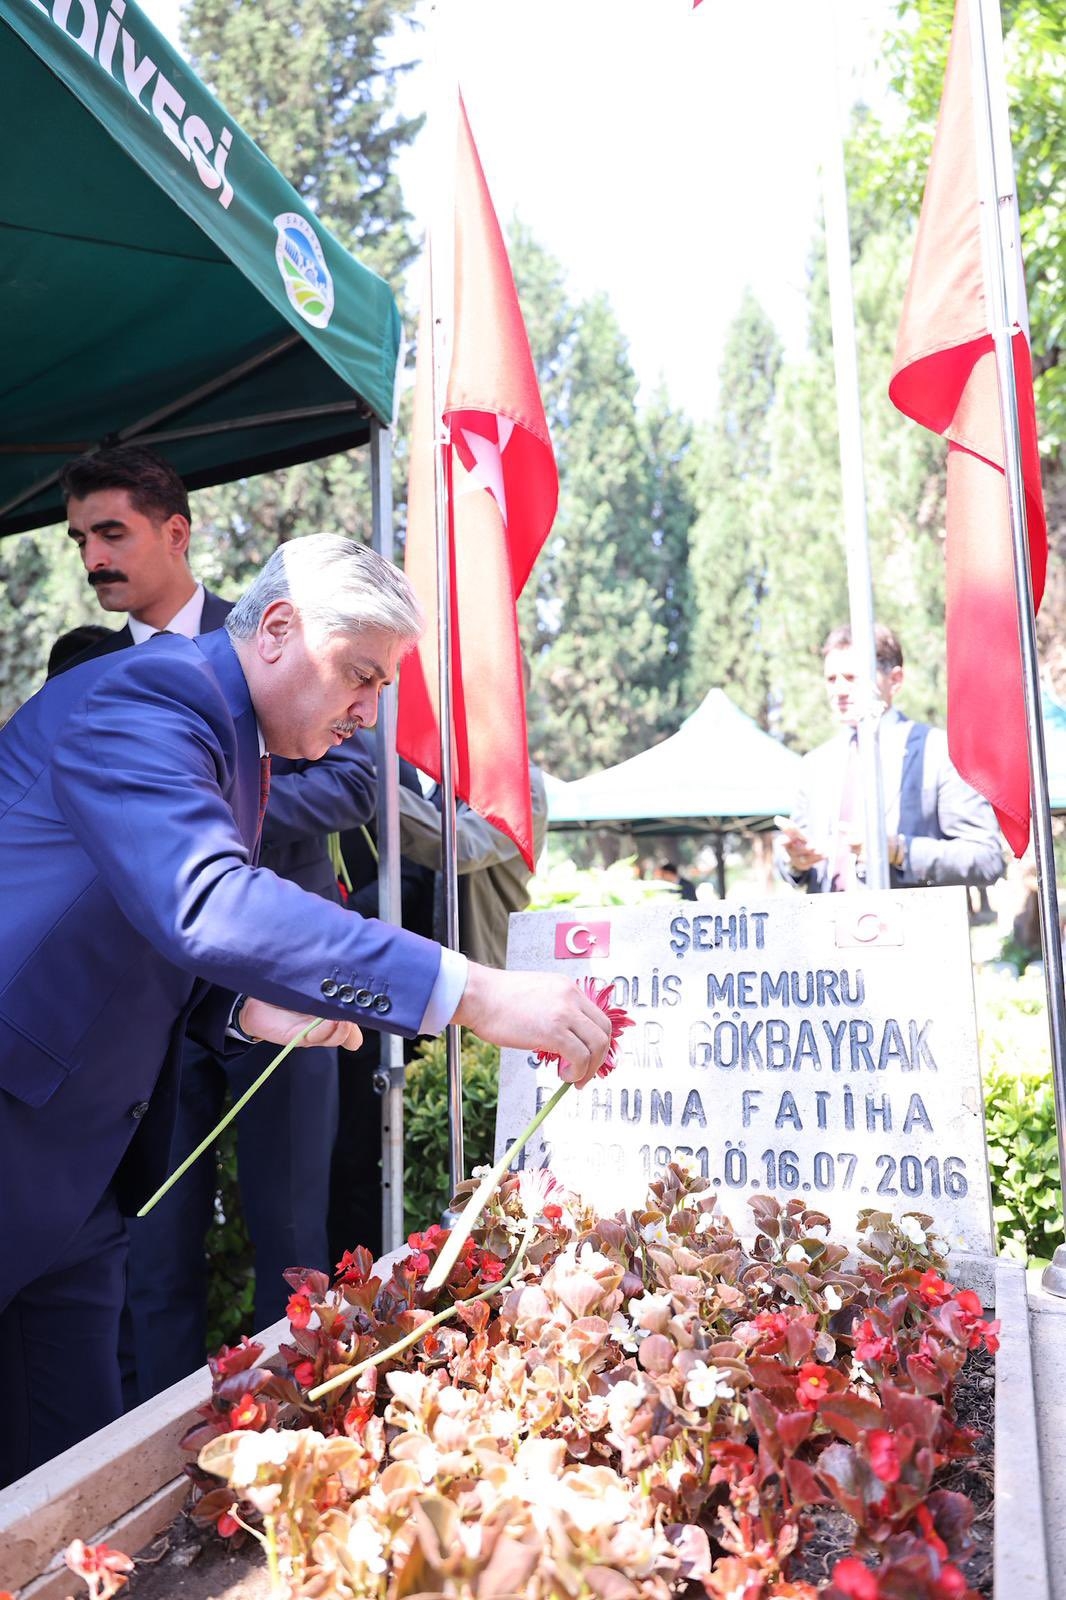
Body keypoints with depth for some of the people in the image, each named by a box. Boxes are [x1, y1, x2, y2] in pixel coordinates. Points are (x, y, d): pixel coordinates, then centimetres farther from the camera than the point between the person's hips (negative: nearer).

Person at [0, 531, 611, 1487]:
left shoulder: (238, 747, 11)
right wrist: (472, 992, -40)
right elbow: (205, 903, -37)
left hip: (78, 1170, 9)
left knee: (82, 1465, 13)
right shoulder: (147, 694, -18)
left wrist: (252, 1007, -3)